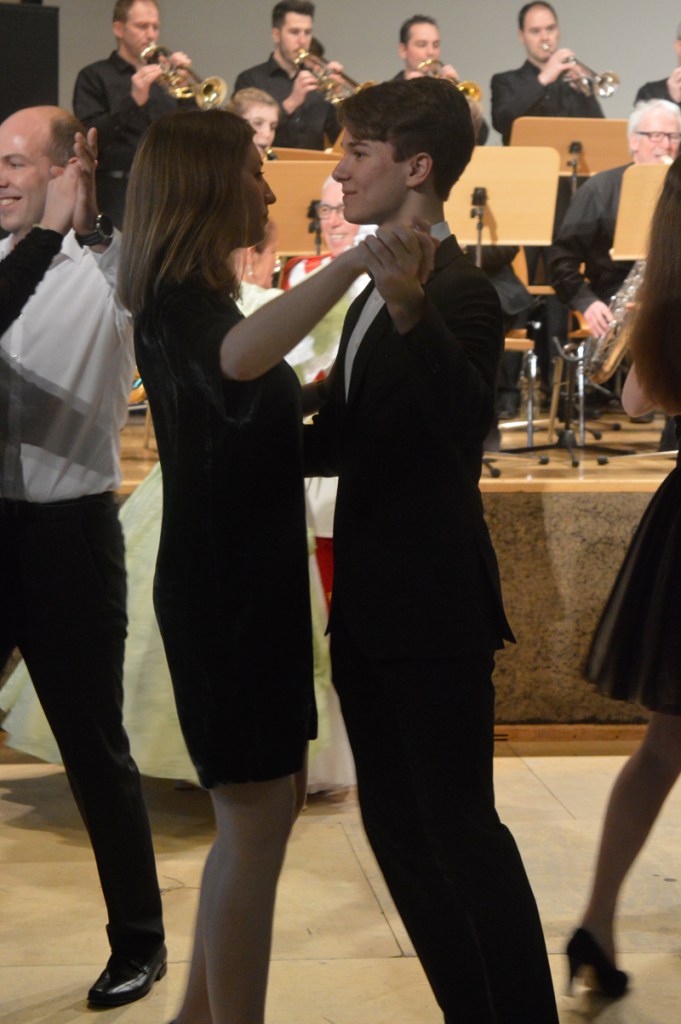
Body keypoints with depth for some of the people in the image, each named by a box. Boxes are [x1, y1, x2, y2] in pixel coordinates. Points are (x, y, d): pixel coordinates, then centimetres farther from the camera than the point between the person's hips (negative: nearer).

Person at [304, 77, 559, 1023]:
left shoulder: (460, 292, -15)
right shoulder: (373, 294, 14)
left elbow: (468, 422, -35)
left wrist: (413, 312, -48)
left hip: (434, 610, -10)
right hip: (371, 607, 10)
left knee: (460, 825, -4)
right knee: (396, 824, 15)